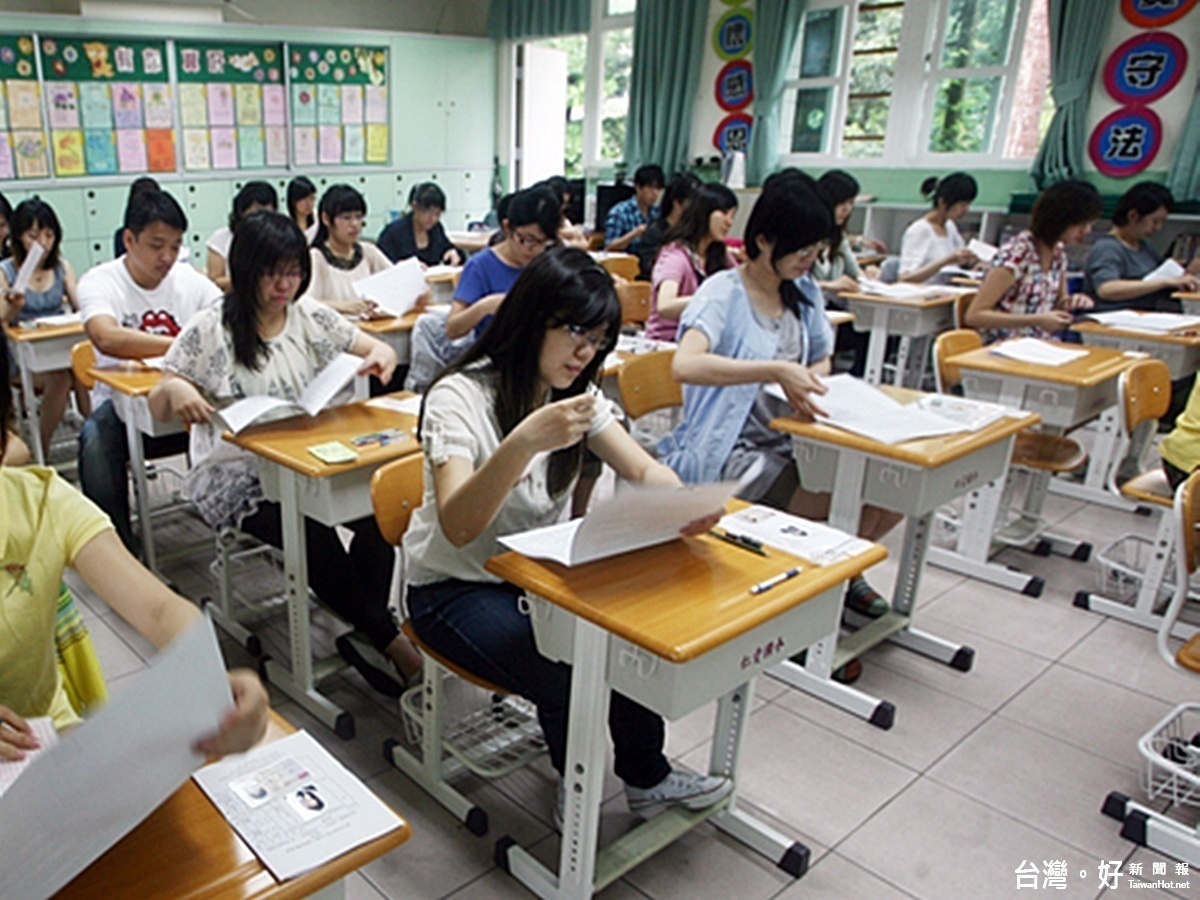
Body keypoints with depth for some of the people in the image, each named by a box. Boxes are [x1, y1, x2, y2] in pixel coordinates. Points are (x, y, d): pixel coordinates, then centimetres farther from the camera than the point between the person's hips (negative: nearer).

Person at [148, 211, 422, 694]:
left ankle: (365, 630, -15)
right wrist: (175, 390, -26)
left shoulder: (310, 316, 7)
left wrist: (380, 357, -16)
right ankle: (390, 641, -18)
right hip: (237, 477, -3)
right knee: (315, 536, -32)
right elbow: (157, 407, -1)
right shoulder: (210, 331, -3)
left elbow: (380, 350, 10)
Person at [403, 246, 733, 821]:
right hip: (456, 587, -6)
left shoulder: (576, 394, 2)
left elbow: (643, 470, -6)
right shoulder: (459, 397, -21)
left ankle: (646, 777, 6)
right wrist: (525, 441, -47)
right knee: (565, 681, -27)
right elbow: (458, 527, -33)